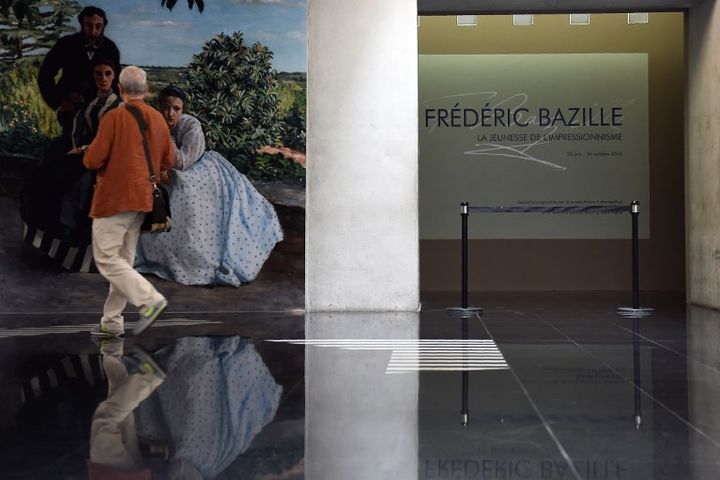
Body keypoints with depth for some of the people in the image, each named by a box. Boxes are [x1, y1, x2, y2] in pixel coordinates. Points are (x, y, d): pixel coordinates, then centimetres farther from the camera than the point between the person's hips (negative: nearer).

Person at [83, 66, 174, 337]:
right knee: (123, 260, 12)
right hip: (143, 200, 7)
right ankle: (112, 322, 17)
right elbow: (168, 162, 11)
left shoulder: (114, 118, -13)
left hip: (114, 198, -7)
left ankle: (150, 300, -17)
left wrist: (90, 155, 7)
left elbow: (93, 160, -15)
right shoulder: (158, 119, 6)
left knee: (106, 259, -3)